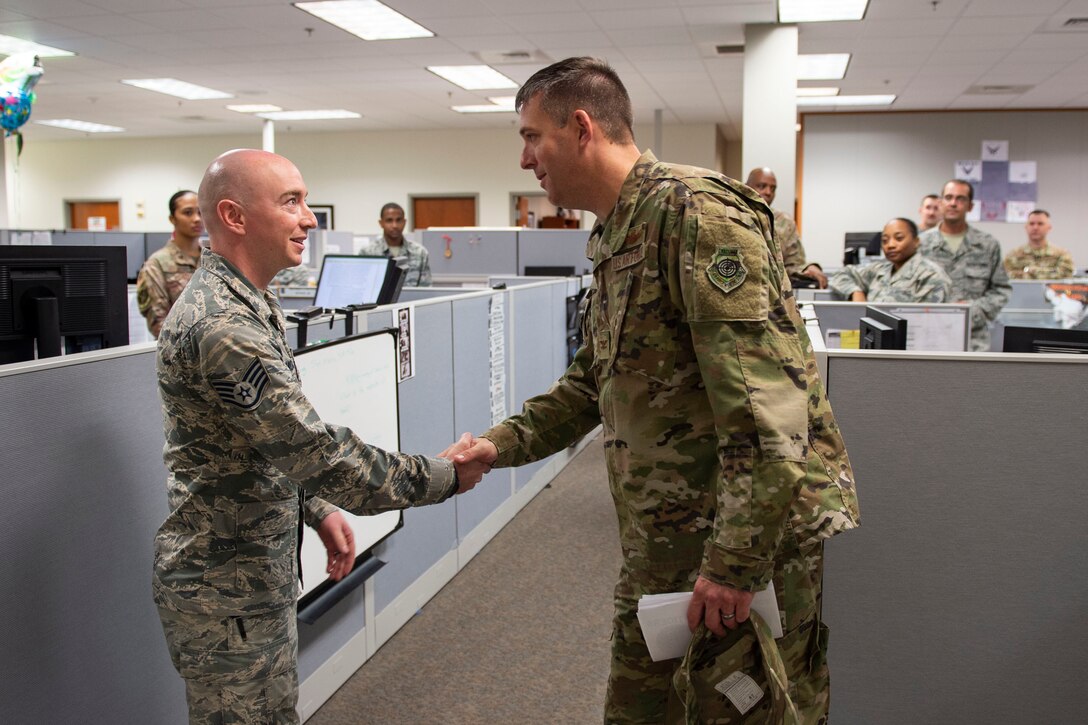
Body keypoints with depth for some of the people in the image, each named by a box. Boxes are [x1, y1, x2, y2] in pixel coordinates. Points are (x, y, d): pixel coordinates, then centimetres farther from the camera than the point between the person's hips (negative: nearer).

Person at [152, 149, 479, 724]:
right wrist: (444, 477, -20)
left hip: (261, 567, 10)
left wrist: (317, 508, 9)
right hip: (224, 584, -9)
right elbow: (317, 450, -28)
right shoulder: (218, 325, -26)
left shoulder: (247, 303, 8)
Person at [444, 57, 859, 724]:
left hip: (755, 538, -9)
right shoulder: (616, 237, 14)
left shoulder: (694, 211, -18)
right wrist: (503, 444, 10)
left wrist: (735, 563, -24)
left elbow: (766, 404, -25)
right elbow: (592, 385, 23)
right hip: (663, 545, 9)